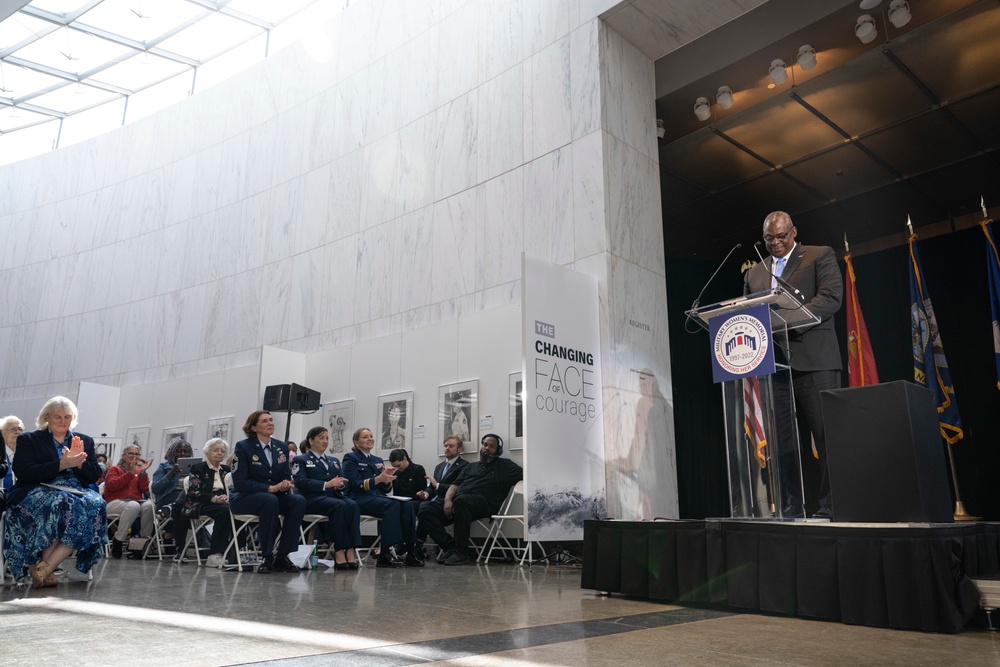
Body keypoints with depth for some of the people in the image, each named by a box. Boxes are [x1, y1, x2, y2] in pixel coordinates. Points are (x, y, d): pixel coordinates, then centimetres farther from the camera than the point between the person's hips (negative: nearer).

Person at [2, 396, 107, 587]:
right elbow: (23, 473, -5)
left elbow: (94, 476, 12)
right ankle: (46, 570, -28)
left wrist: (79, 463, -9)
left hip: (76, 493, 3)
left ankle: (45, 566, -34)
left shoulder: (85, 441, 19)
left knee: (96, 504, -33)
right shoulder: (28, 440, 11)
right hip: (37, 494, -3)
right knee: (62, 502, -39)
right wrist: (61, 465, -17)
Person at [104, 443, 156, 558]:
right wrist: (131, 473, -13)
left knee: (149, 504, -33)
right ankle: (118, 540, -26)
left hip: (136, 501, 3)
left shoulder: (139, 471, 19)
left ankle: (145, 538, -20)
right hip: (115, 503, -3)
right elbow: (112, 485, -9)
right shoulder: (115, 469, 12)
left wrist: (143, 472, -4)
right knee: (133, 505, -38)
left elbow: (144, 490, 6)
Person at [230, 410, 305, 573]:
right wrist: (270, 488, -21)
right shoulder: (243, 447, -6)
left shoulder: (282, 447, 10)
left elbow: (286, 476, 12)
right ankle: (267, 558, -26)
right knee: (270, 500, -37)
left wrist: (286, 484, -14)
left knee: (299, 500, -25)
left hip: (274, 497, 5)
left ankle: (282, 557, -21)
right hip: (244, 498, -5)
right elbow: (240, 482, -13)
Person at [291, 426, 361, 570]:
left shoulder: (334, 460, 31)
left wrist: (339, 484, -8)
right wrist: (327, 484, -15)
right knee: (339, 506, -36)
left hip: (334, 496, 5)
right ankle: (339, 551, -34)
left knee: (353, 505, -31)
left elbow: (344, 483, 18)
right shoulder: (301, 460, 15)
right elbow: (301, 482, -5)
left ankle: (350, 550, -39)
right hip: (313, 499, -5)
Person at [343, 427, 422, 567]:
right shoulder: (350, 458, 5)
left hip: (378, 498, 6)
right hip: (360, 500, -6)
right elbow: (355, 484, -8)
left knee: (406, 505, -25)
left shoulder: (378, 460, 24)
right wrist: (378, 479, -19)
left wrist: (387, 479, -5)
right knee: (392, 504, -34)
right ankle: (387, 552, -35)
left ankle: (409, 550, -26)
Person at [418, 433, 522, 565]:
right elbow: (455, 485, 18)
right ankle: (450, 546, -18)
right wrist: (448, 499, -2)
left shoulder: (504, 465, 19)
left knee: (461, 500, -40)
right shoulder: (471, 467, 31)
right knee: (426, 509, -18)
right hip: (456, 502, 5)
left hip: (483, 503, -5)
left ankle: (461, 552, -29)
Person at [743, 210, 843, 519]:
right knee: (782, 441, 3)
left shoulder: (820, 256, 8)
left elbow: (831, 297, -7)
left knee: (827, 435, -4)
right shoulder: (754, 274, 22)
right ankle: (792, 508, 9)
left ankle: (832, 506, 1)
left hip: (813, 360, -4)